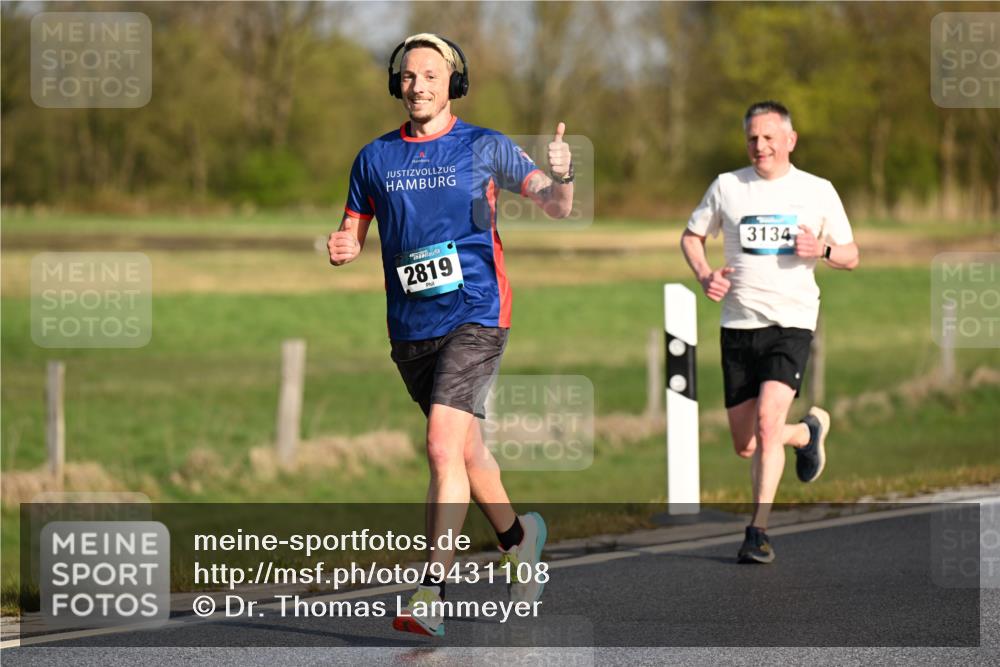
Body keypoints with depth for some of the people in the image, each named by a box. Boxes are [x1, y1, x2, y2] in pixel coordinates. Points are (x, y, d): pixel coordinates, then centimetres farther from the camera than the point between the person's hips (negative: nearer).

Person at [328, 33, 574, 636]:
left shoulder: (485, 147, 0)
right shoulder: (375, 158, 9)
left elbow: (556, 206, -5)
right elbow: (353, 235, 16)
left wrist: (562, 177, -28)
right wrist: (341, 249, -9)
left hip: (476, 315, -5)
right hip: (411, 329, 5)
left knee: (444, 445, -19)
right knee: (467, 449, 17)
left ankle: (432, 592, -19)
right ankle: (517, 535, 43)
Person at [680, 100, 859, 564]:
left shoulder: (818, 191, 4)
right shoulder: (727, 186, 6)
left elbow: (851, 256, 11)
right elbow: (691, 236, 17)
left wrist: (823, 250, -12)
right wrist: (704, 275, -3)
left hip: (791, 323, -3)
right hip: (738, 324, 3)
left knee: (767, 421, -22)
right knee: (745, 446, 6)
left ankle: (758, 531, -16)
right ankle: (808, 432, 39)